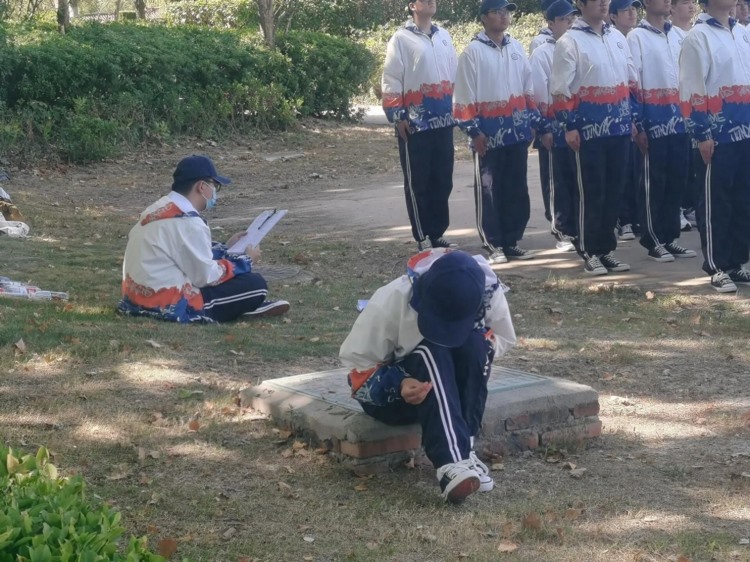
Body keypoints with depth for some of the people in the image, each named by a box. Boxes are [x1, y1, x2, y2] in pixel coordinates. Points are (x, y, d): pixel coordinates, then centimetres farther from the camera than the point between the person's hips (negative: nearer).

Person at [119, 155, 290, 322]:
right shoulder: (188, 221, -19)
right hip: (169, 306, -10)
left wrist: (226, 249, 23)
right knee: (255, 285, -7)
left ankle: (249, 303, 17)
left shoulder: (160, 208, 10)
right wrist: (246, 261, 0)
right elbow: (206, 276, -14)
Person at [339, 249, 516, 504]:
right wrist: (398, 386, -36)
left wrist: (483, 348, -23)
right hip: (392, 395, -3)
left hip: (452, 388, 3)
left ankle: (463, 450, -28)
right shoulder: (391, 301, -28)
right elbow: (357, 363, -18)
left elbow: (503, 340, 0)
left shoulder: (490, 293, -19)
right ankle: (452, 462, -49)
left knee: (473, 345, -29)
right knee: (431, 353, -35)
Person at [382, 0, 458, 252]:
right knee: (418, 182, 1)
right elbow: (391, 80, -8)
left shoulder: (443, 36, 13)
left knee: (443, 180, 10)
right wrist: (398, 115, -13)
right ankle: (423, 237, 7)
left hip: (443, 121, 6)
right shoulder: (401, 38, -5)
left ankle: (438, 232, 19)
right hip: (415, 123, -6)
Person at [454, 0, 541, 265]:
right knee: (489, 191, 1)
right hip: (489, 134, -5)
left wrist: (534, 120, 10)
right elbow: (465, 95, -9)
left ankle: (511, 241, 18)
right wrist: (474, 130, -14)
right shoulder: (473, 51, -7)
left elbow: (528, 87, 15)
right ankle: (494, 246, 7)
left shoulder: (516, 47, 10)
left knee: (517, 190, 9)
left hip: (517, 132, 5)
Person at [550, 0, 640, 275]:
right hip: (590, 130, -6)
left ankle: (606, 247, 18)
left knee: (614, 191, 9)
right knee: (591, 193, 0)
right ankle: (589, 251, 7)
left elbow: (630, 81, 19)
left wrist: (633, 116, 14)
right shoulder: (569, 42, -7)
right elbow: (560, 89, -11)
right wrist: (570, 126, -15)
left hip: (619, 129, 6)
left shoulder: (618, 38, 13)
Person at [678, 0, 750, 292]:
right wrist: (702, 134, -16)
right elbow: (692, 90, -12)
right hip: (717, 136, -7)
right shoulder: (698, 37, -7)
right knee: (715, 203, 1)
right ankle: (717, 267, 7)